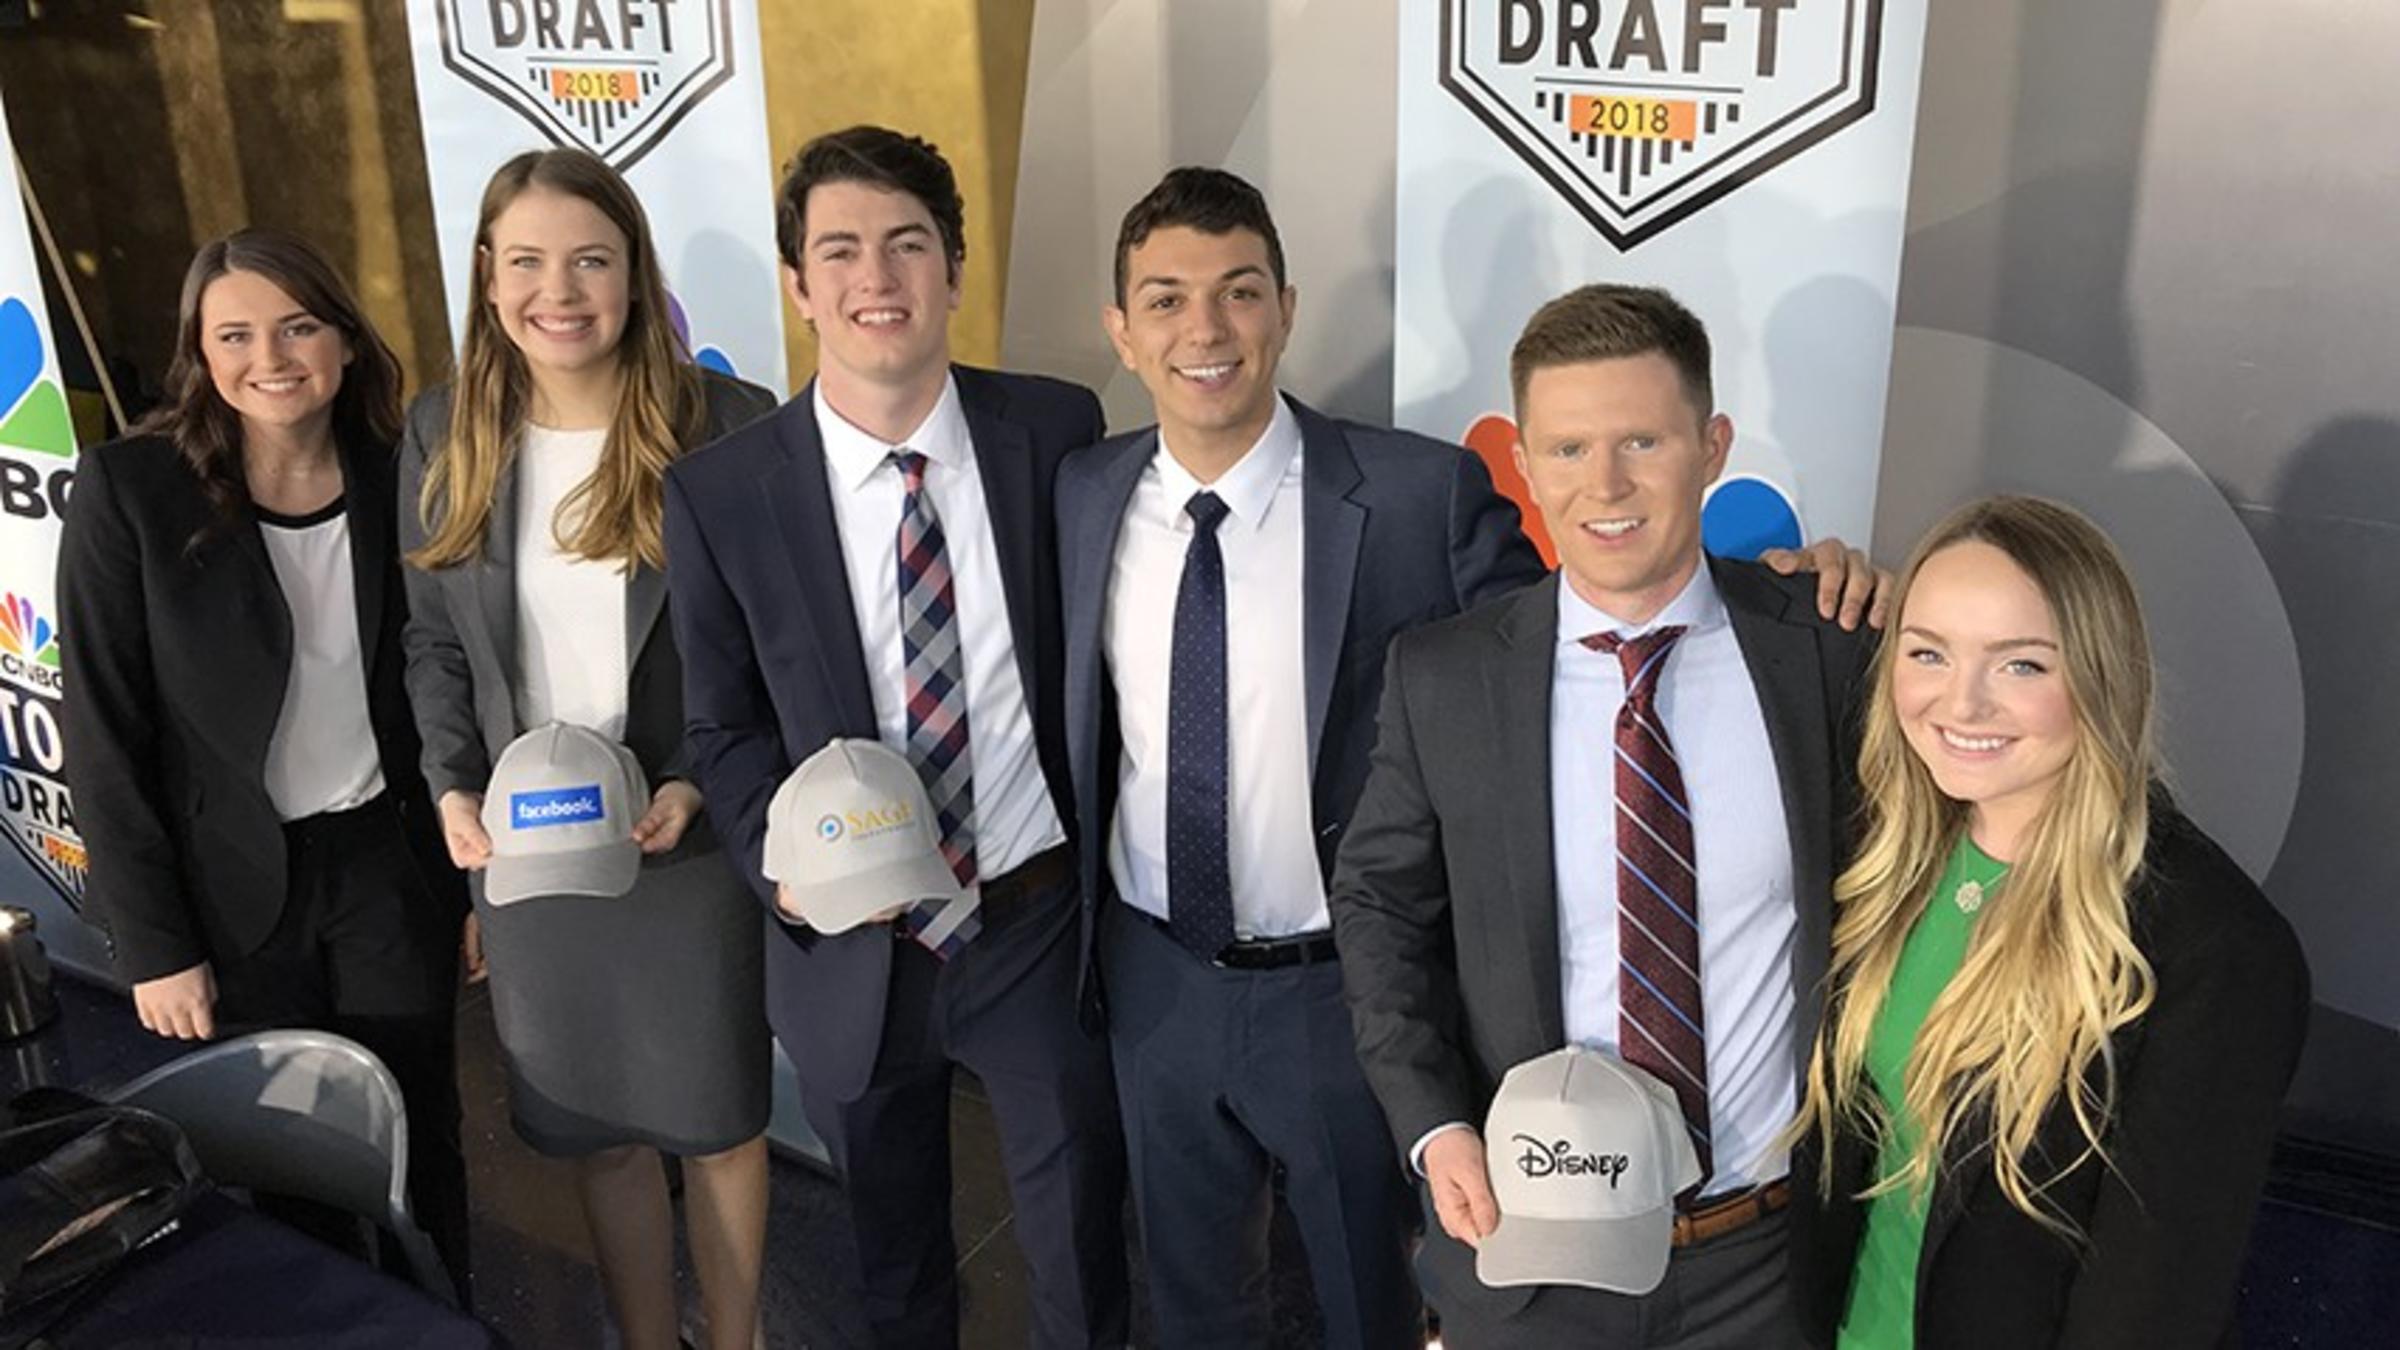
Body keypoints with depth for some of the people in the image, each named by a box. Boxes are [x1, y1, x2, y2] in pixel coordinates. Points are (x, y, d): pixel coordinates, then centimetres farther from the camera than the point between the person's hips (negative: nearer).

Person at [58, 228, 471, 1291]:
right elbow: (103, 733, -9)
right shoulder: (129, 488, -11)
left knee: (420, 1146, 11)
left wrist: (471, 879, 4)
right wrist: (153, 943, -10)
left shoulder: (394, 477, -2)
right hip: (228, 890, -2)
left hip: (387, 867, 2)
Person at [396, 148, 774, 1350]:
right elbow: (432, 641, 8)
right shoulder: (442, 436, 1)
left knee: (716, 1122, 13)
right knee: (593, 1134, 16)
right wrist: (454, 790, -6)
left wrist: (700, 785, -18)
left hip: (689, 843, -3)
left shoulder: (728, 427, -11)